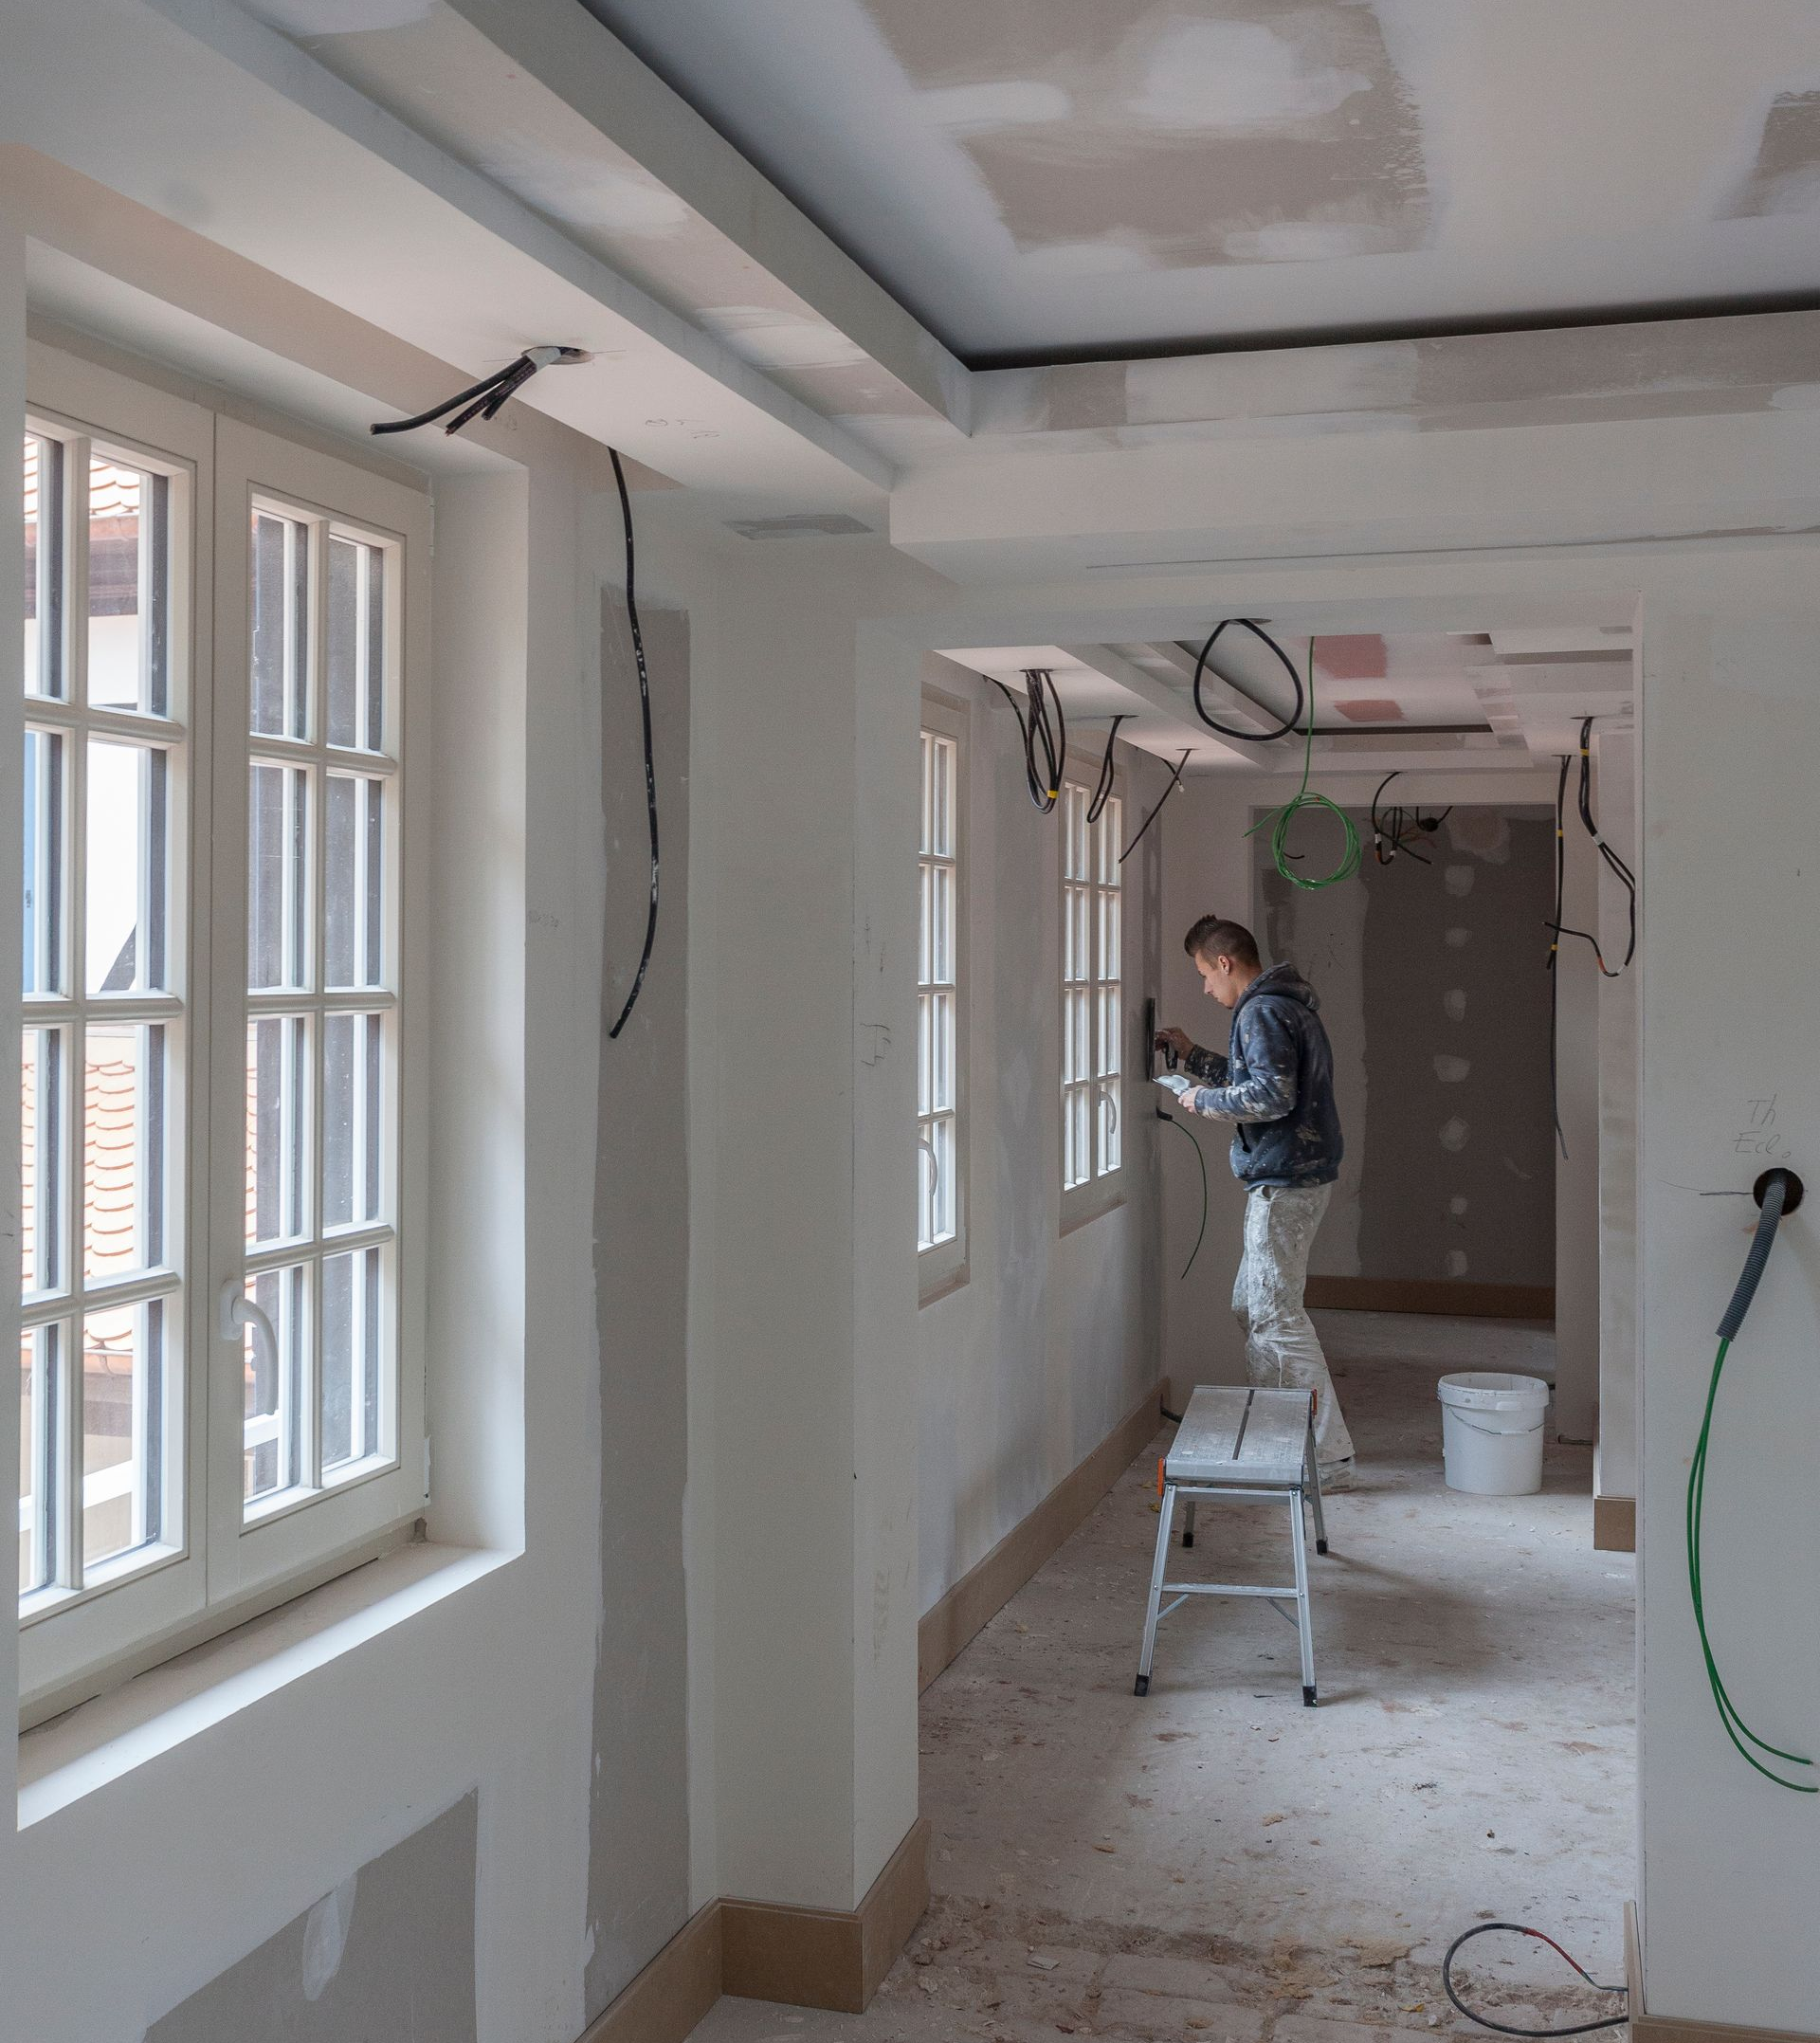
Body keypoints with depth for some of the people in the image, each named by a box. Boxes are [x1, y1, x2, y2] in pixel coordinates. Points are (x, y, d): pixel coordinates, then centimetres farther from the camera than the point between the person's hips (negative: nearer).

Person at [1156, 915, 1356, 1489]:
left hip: (1284, 1182, -11)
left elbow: (1272, 1095, -25)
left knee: (1277, 1316, -8)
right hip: (1294, 1177, 11)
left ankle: (1330, 1458, -7)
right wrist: (1194, 1055, 27)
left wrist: (1205, 1099, -12)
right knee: (1253, 1306, 18)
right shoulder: (1286, 1004, 18)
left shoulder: (1262, 1012, -15)